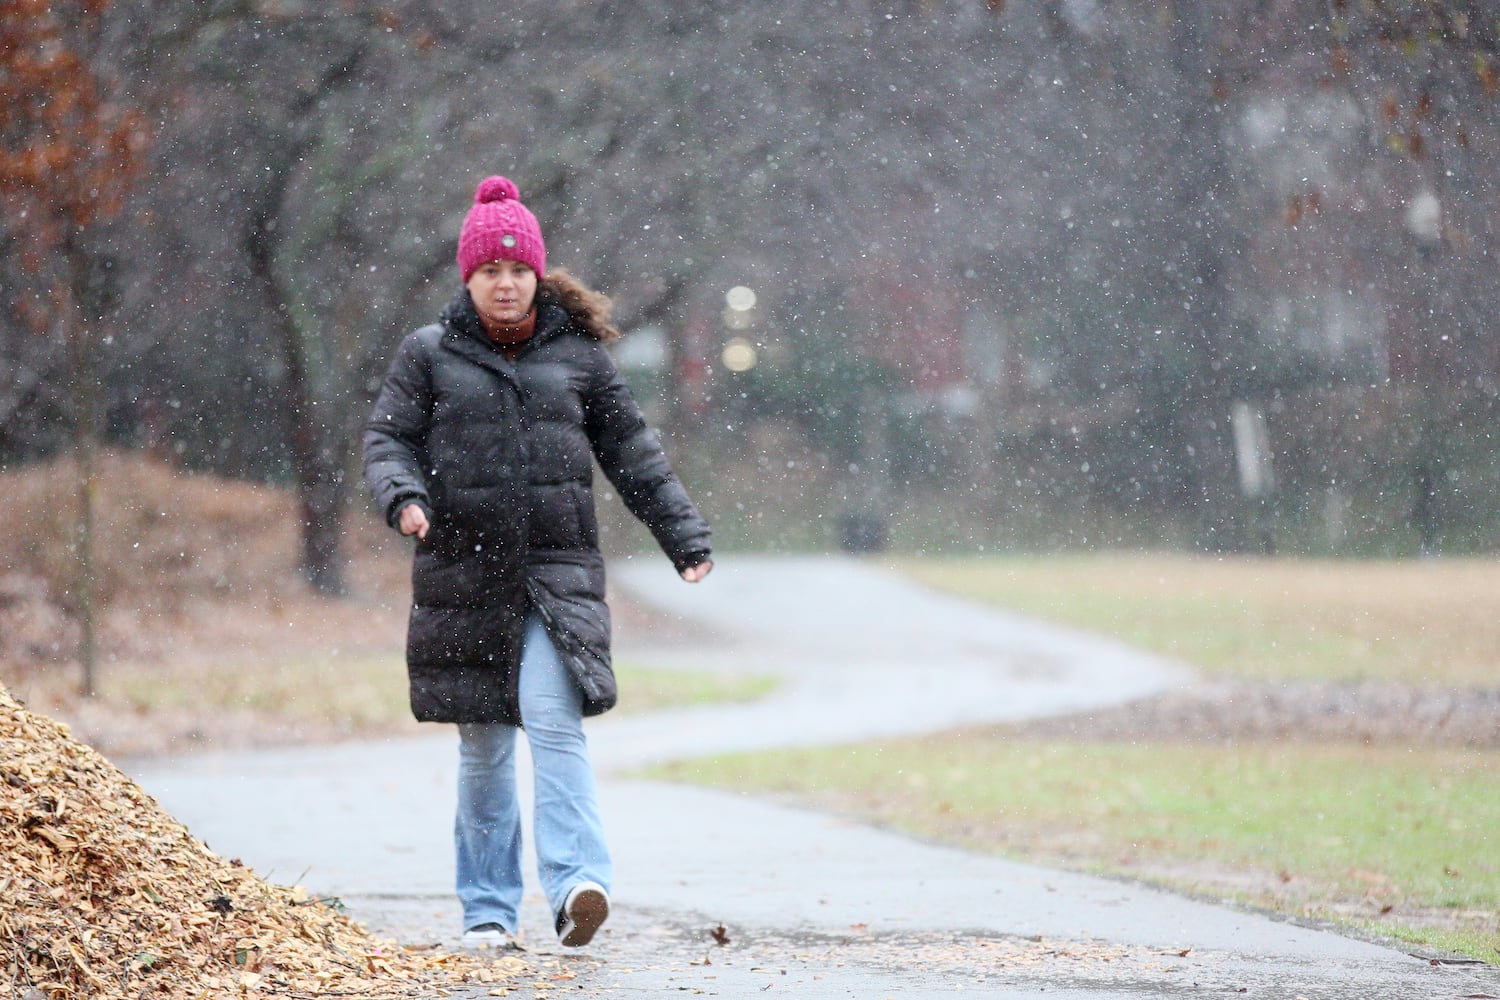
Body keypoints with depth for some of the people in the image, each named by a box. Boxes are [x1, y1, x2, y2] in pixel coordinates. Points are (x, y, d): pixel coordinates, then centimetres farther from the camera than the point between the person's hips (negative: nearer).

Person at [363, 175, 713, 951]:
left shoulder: (577, 356, 8)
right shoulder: (428, 355, 6)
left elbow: (631, 451, 13)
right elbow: (386, 437, 2)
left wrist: (685, 537, 10)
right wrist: (403, 497, -19)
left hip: (559, 574, -1)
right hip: (464, 578, 1)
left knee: (553, 720, -19)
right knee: (483, 750, 6)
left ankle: (576, 885, -28)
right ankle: (488, 910, 14)